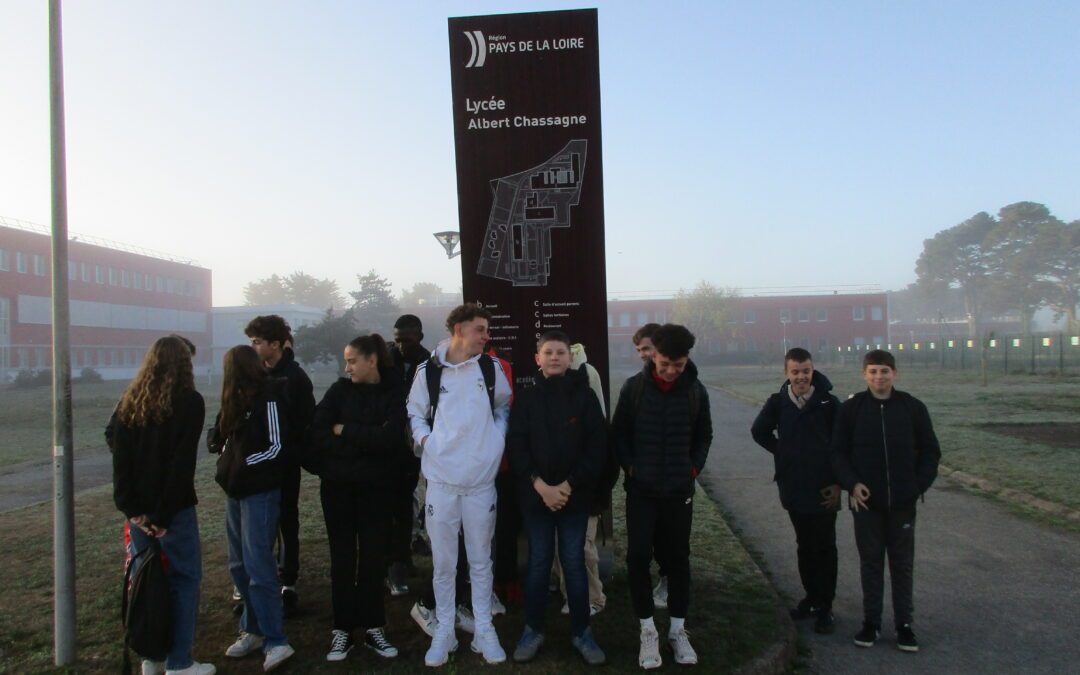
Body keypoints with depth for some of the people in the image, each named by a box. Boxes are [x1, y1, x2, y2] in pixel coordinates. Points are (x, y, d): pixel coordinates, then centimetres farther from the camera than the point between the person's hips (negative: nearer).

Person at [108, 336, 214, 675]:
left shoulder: (130, 400, 6)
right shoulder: (189, 400, -9)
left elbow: (118, 453, 0)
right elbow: (183, 462, -16)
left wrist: (130, 506, -4)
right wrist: (165, 514, -14)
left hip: (140, 508, 5)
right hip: (174, 508, -5)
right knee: (184, 579, 4)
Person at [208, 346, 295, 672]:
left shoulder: (268, 396, -11)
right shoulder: (238, 399, 12)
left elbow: (277, 446, -14)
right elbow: (218, 436, 16)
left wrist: (243, 464, -10)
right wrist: (227, 458, -1)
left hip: (261, 490, -8)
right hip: (235, 490, 8)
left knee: (257, 565, -9)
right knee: (239, 565, 12)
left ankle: (276, 641, -3)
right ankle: (253, 629, 23)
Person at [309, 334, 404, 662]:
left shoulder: (394, 392, -3)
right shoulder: (339, 390, 1)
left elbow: (390, 436, -18)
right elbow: (317, 436, -9)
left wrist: (344, 431, -11)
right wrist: (366, 442, -15)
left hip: (377, 486, -1)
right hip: (338, 485, 1)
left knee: (373, 556, 6)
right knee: (342, 557, 6)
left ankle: (373, 627, 18)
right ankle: (342, 630, 16)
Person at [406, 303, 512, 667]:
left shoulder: (491, 368, 2)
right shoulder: (429, 370, -2)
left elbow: (503, 406, 16)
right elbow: (415, 412, 10)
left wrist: (498, 438, 2)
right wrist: (424, 439, -6)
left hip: (482, 479, 1)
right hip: (441, 479, -1)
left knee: (481, 560, 11)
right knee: (443, 561, 8)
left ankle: (484, 631, 24)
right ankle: (444, 631, 22)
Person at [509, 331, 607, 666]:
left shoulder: (585, 396, -1)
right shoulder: (526, 397, 1)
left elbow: (597, 446, -4)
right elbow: (516, 446, -3)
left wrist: (569, 485, -12)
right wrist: (540, 485, -13)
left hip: (574, 495, 0)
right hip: (535, 494, 1)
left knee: (574, 563, 7)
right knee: (538, 563, 9)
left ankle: (581, 632, 21)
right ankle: (533, 629, 24)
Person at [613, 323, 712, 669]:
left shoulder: (696, 390, -2)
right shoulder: (634, 387, -6)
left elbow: (704, 435, 10)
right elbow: (619, 432, 2)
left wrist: (694, 469, 0)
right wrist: (630, 468, -5)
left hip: (680, 489, 1)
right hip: (641, 489, -1)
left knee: (678, 557, 10)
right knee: (638, 557, -1)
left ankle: (678, 630, 24)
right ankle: (648, 630, 15)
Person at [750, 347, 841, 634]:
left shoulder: (829, 403, -8)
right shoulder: (777, 402, -1)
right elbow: (759, 432, 15)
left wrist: (838, 482, -6)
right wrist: (783, 452, 5)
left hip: (823, 490, -3)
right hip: (794, 489, 3)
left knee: (824, 548, 3)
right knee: (804, 546, 14)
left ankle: (825, 606, 12)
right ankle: (811, 596, 27)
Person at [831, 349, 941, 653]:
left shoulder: (913, 407, -2)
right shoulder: (851, 409, -3)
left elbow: (930, 451, 5)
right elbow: (838, 452, 2)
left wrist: (919, 485, -5)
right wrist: (851, 483, -12)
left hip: (902, 502, 0)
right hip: (866, 502, 0)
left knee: (903, 565, 10)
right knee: (870, 563, 10)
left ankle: (904, 623, 22)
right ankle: (871, 622, 21)